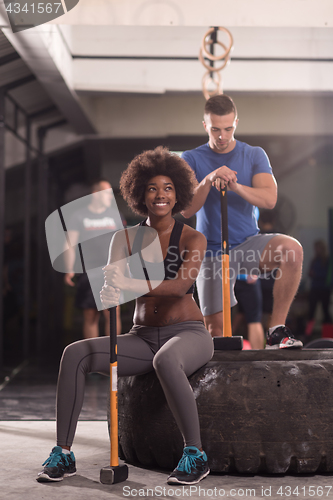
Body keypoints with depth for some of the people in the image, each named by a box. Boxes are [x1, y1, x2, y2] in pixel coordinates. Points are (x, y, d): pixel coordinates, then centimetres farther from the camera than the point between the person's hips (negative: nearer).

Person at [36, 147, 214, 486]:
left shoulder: (193, 238, -2)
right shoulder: (127, 238, 6)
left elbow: (181, 285, -20)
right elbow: (111, 286, -6)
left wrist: (134, 286, -36)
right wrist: (108, 292, -31)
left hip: (188, 333, -4)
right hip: (143, 337, 4)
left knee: (166, 360, -40)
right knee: (75, 353, -19)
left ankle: (195, 455, -25)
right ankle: (63, 453, -13)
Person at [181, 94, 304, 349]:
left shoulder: (255, 155, 3)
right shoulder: (192, 160, 1)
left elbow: (269, 199, -13)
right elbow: (186, 210, -10)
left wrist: (236, 186, -31)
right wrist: (208, 180, -27)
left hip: (248, 242, 1)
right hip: (212, 251, 0)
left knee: (292, 249, -31)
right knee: (215, 328, -8)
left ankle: (277, 330, -22)